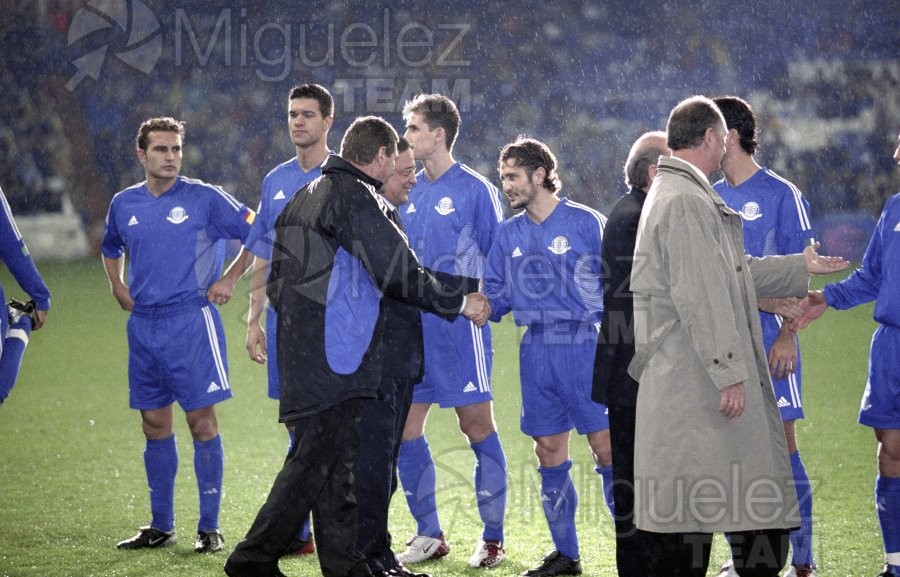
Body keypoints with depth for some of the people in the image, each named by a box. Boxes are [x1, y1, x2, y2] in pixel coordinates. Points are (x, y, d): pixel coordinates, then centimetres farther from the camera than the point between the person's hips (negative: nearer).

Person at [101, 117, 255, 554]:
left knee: (201, 421, -5)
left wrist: (229, 280, -2)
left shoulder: (204, 198, -4)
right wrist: (118, 289, 16)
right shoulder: (124, 204, 10)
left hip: (191, 321, -5)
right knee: (155, 425, 9)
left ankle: (209, 528, 0)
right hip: (143, 325, 5)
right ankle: (160, 527, 16)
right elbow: (110, 249, 30)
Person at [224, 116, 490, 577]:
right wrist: (461, 302, -3)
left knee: (335, 460, 11)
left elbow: (276, 284, 24)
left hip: (302, 356, 10)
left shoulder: (305, 197, 19)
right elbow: (401, 274, -13)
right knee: (315, 461, -7)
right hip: (335, 355, -10)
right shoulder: (357, 198, -11)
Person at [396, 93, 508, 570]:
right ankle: (428, 535, 16)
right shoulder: (407, 192, 11)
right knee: (405, 431, 5)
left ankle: (492, 538, 7)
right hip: (412, 328, 6)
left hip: (460, 328, -6)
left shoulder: (475, 190, -6)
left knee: (477, 427, 0)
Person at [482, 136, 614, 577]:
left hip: (584, 346, -6)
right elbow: (496, 293, 16)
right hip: (535, 351, 6)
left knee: (607, 447, -7)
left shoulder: (586, 223, -5)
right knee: (549, 454, 8)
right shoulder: (509, 234, 11)